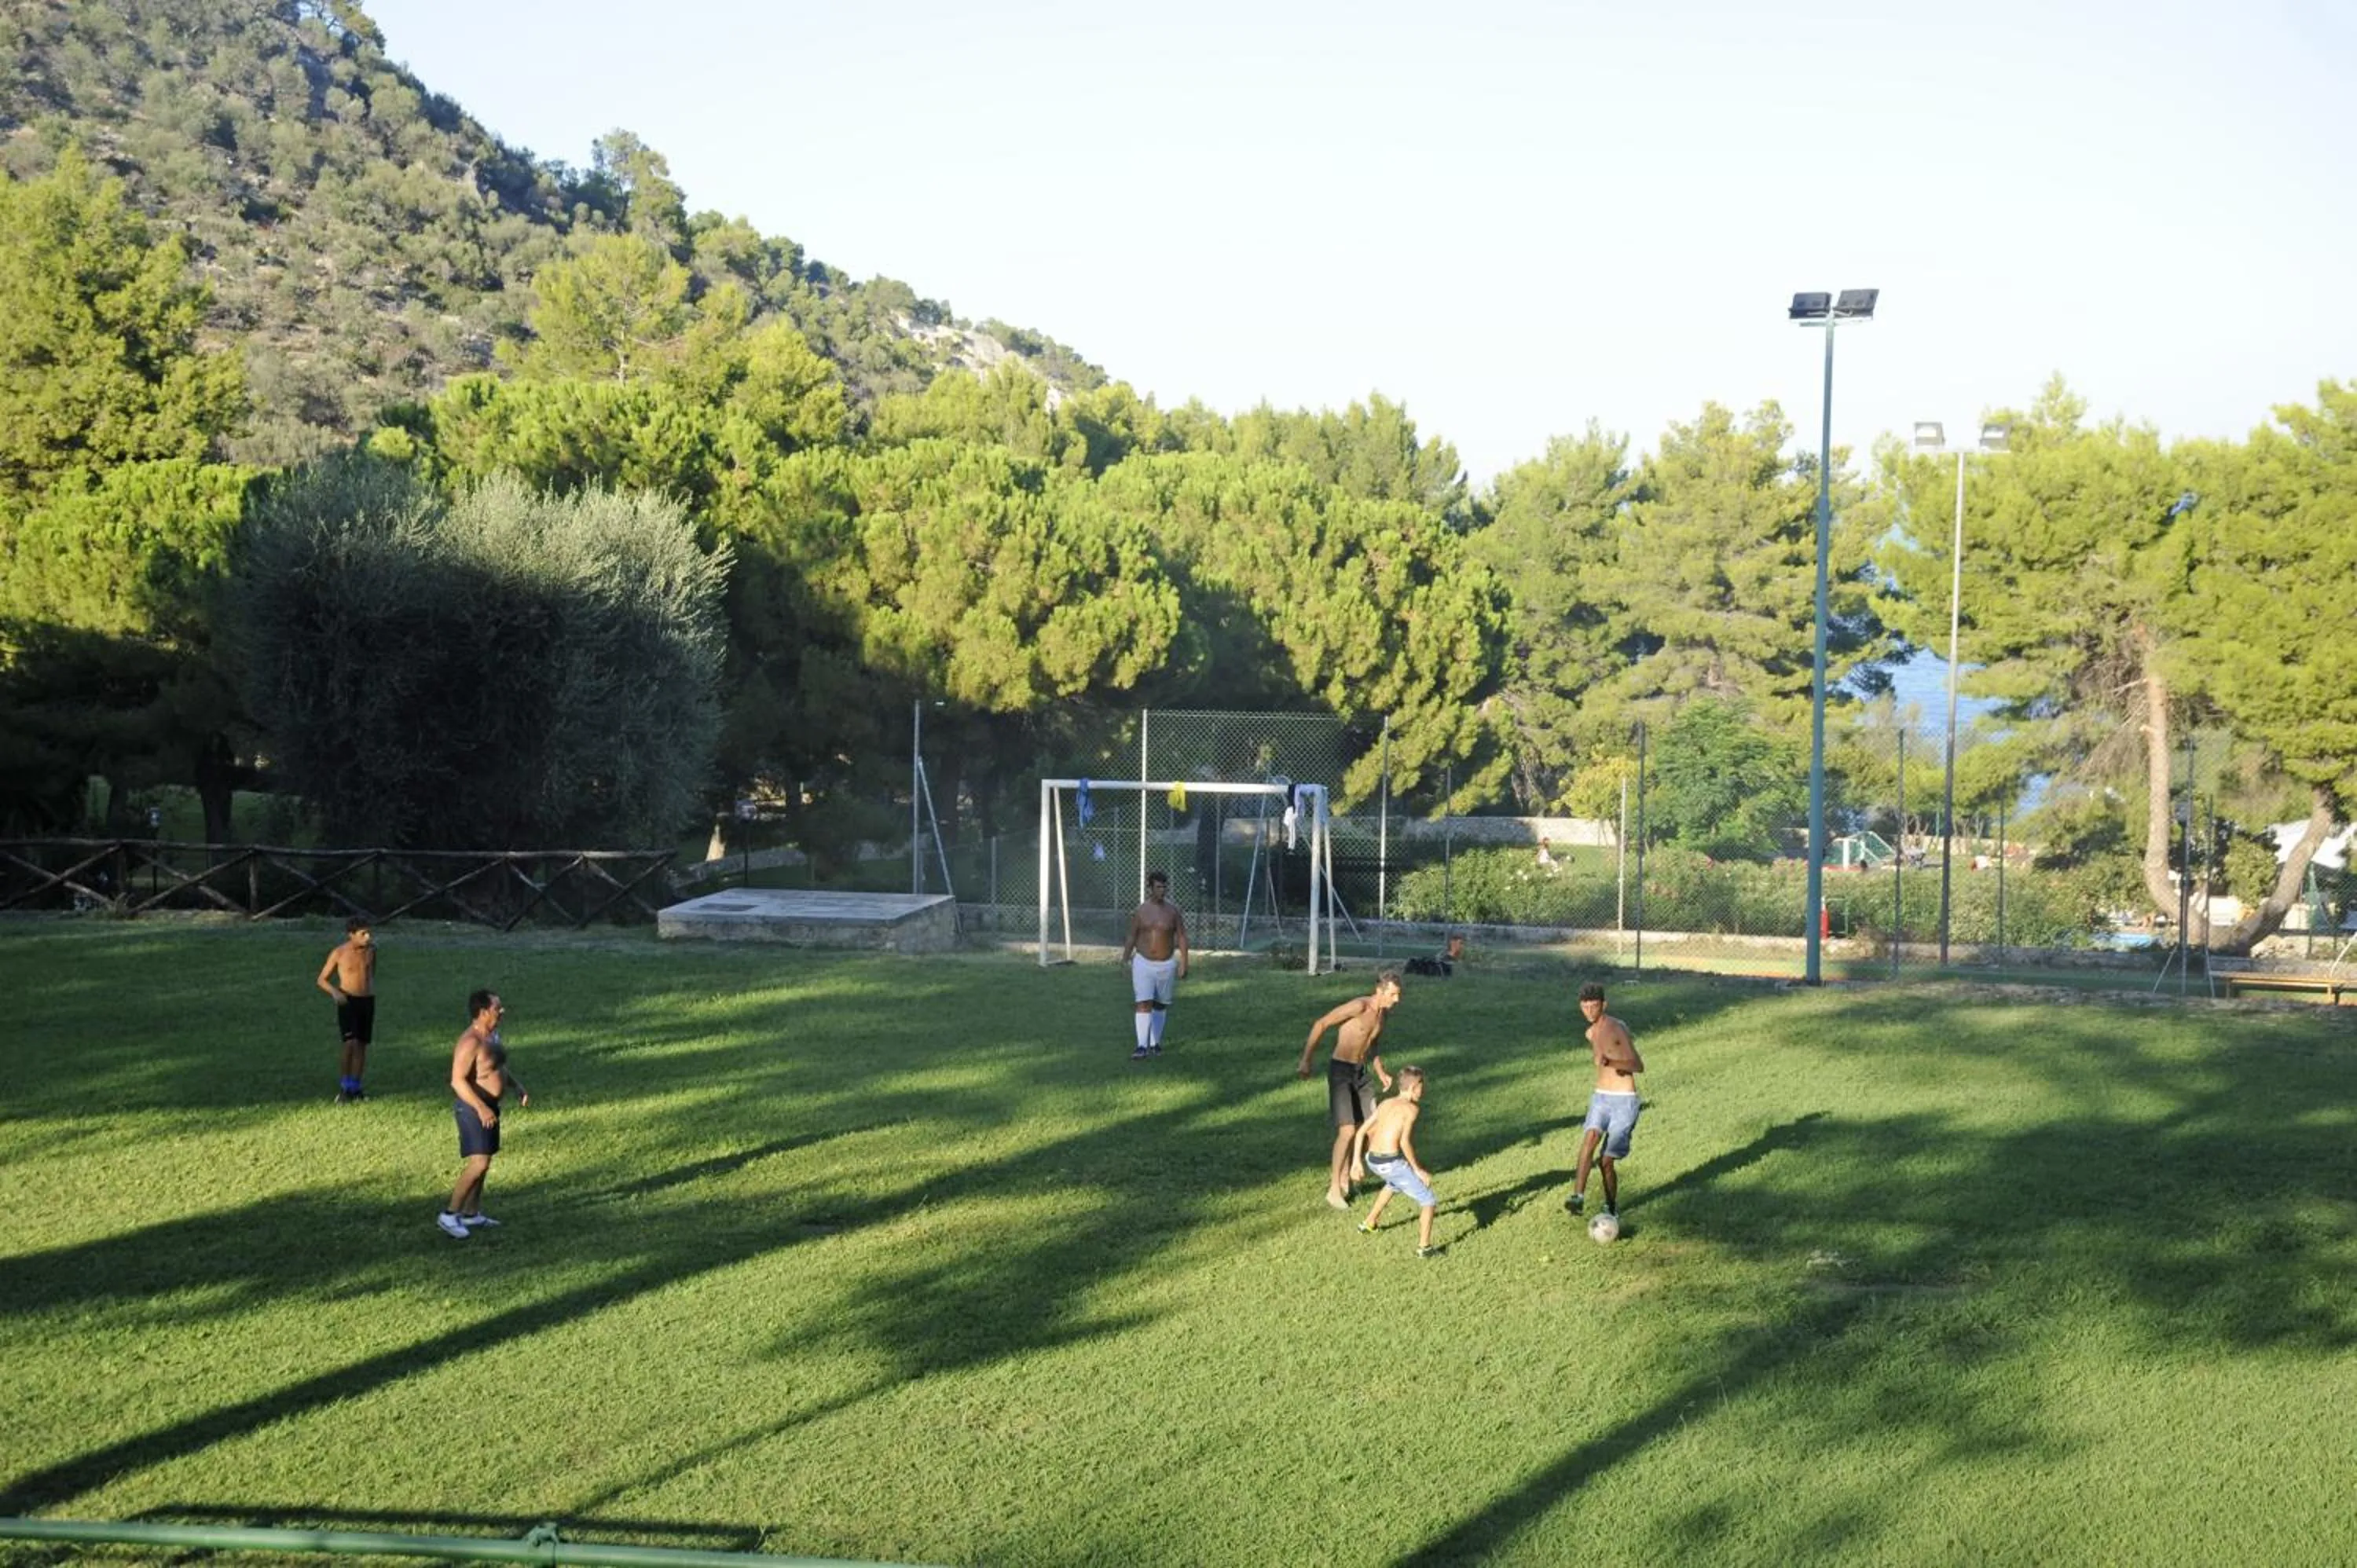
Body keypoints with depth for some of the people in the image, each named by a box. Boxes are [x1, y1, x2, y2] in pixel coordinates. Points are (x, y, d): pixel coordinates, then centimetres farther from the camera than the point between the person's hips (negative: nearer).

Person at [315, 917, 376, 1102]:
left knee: (362, 1045, 7)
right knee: (351, 1043, -17)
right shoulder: (339, 953, -7)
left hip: (367, 1001, 4)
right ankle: (344, 1084, -3)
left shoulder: (371, 950, 4)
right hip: (348, 1002, -4)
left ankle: (355, 1087, 16)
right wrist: (334, 991, -20)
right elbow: (322, 980, -2)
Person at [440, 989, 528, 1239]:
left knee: (483, 1163, 14)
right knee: (479, 1163, -13)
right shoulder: (470, 1042, -21)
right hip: (474, 1108, -10)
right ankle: (449, 1215, -6)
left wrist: (518, 1087, 9)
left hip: (490, 1107, 10)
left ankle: (471, 1214, 24)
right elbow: (458, 1080, -26)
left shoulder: (492, 1035, 9)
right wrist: (481, 1108, -31)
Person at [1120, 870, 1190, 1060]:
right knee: (1144, 1004, -11)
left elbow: (1182, 937, 0)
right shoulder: (1141, 910, -1)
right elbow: (1131, 937, 7)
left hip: (1166, 965, 1)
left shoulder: (1173, 911, -2)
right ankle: (1142, 1047, -16)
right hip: (1143, 963, -1)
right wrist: (1124, 962, 8)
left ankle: (1155, 1043, 24)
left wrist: (1184, 964, -6)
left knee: (1160, 1005, 11)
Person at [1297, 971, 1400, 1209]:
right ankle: (1334, 1191, -4)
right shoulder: (1359, 1006, -21)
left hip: (1359, 1073, 8)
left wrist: (1381, 1073, 10)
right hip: (1340, 1071, -8)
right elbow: (1321, 1024, -20)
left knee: (1365, 1129, 11)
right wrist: (1306, 1061, -23)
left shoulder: (1384, 1013, 5)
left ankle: (1342, 1174, 30)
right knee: (1347, 1131, -14)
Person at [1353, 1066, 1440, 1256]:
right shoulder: (1412, 1108, -6)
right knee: (1428, 1201, 5)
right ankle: (1424, 1247, -2)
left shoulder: (1386, 1103, 14)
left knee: (1394, 1182, 40)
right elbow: (1405, 1142, -18)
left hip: (1372, 1161, 8)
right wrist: (1418, 1170, -11)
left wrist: (1357, 1160, 18)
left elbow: (1362, 1131, 13)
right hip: (1392, 1163, -8)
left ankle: (1369, 1223, 47)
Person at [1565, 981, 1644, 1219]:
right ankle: (1578, 1197, -34)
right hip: (1600, 1098, 5)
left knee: (1606, 1160, -3)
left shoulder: (1618, 1028, -12)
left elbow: (1639, 1066, -18)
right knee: (1590, 1138, -24)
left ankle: (1611, 1208, 20)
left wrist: (1610, 1062, -33)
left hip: (1624, 1101, -5)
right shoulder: (1591, 1033, 10)